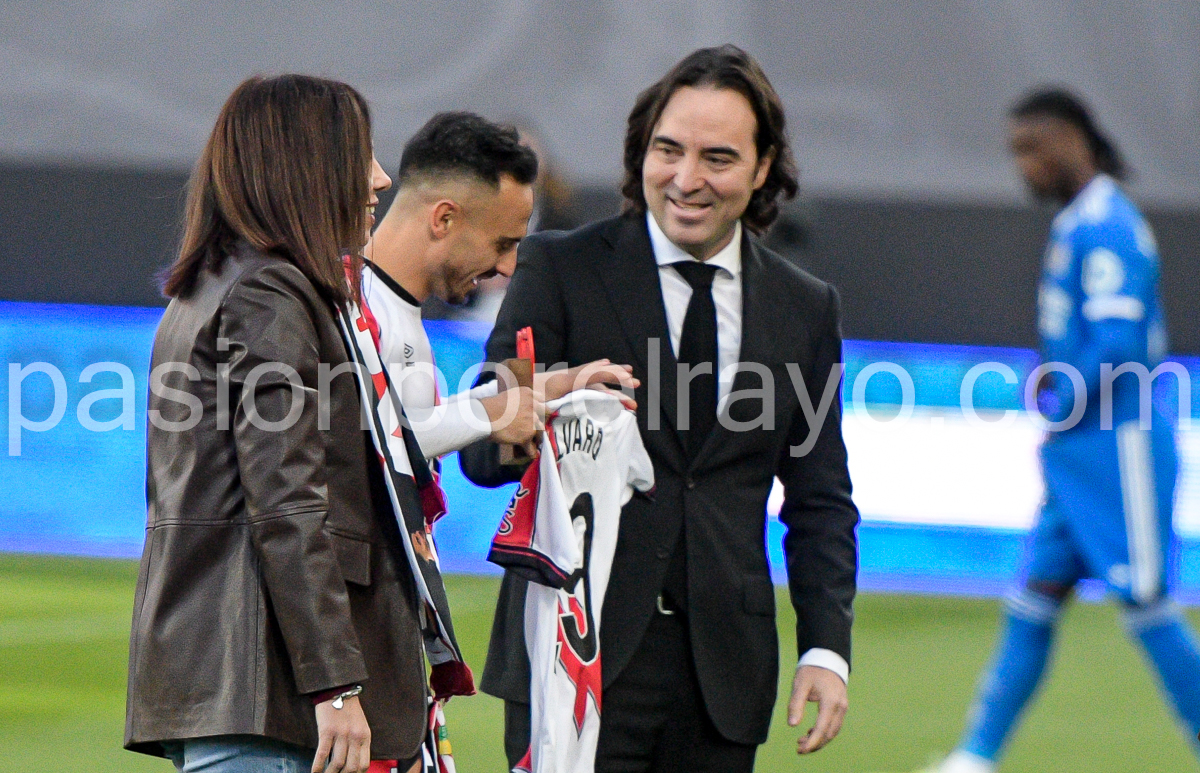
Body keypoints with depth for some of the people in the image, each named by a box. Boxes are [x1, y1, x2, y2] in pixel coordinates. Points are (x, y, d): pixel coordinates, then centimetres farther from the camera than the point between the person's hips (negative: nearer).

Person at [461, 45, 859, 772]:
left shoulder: (806, 308, 13)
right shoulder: (560, 269, 2)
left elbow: (820, 500, 16)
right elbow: (484, 452, -3)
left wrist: (827, 649, 3)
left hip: (722, 672, 3)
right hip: (580, 652, -3)